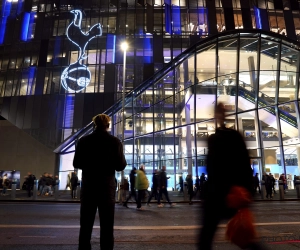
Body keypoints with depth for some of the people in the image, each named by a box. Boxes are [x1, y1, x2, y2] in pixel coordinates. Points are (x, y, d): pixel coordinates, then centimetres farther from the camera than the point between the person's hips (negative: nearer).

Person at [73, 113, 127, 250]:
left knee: (86, 224, 12)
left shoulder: (83, 141, -1)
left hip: (88, 186, 2)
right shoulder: (115, 142, -6)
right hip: (107, 186, -2)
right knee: (107, 225, 7)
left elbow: (76, 163, 3)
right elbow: (120, 166, -7)